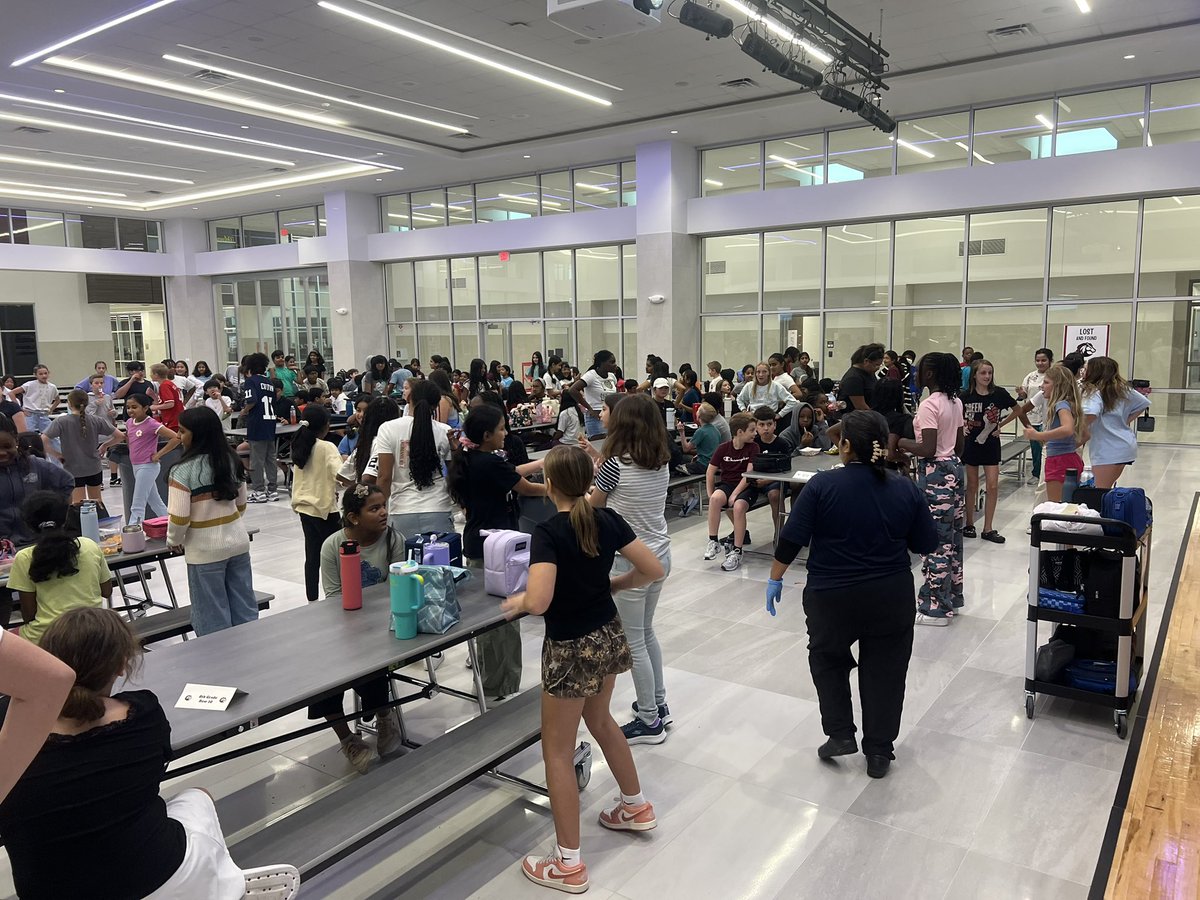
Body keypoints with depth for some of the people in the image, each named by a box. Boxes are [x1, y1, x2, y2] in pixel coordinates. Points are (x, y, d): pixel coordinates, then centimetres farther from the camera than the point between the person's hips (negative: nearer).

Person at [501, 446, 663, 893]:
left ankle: (568, 864, 18)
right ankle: (636, 806, 47)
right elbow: (654, 570, -2)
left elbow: (539, 602, -32)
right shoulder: (608, 521, -4)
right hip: (608, 636, 7)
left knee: (557, 750, 9)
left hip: (571, 649, -7)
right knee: (601, 721, 30)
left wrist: (516, 602, -10)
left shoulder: (548, 532, -23)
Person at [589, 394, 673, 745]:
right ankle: (658, 705, 35)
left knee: (633, 643, 6)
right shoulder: (662, 463, 0)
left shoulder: (616, 465, -19)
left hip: (629, 561, -7)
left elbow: (592, 505, -4)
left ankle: (650, 722, 17)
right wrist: (601, 470, 12)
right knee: (646, 632, 24)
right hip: (659, 556, 7)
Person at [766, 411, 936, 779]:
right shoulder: (905, 489, -4)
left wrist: (775, 579, 0)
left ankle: (840, 734, 15)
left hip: (832, 597, -2)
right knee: (884, 671, 14)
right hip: (892, 597, 2)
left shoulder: (822, 485, -13)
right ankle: (879, 753, 21)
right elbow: (926, 545, 4)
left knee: (828, 659, 21)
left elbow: (791, 541, -13)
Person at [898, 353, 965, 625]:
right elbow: (959, 445, 16)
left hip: (935, 474, -9)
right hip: (953, 469, 10)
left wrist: (900, 442, -10)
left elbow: (928, 449, -23)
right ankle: (951, 597, 27)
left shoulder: (929, 404, -18)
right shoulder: (955, 402, 10)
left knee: (934, 540, -3)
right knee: (951, 537, 16)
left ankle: (935, 607, 5)